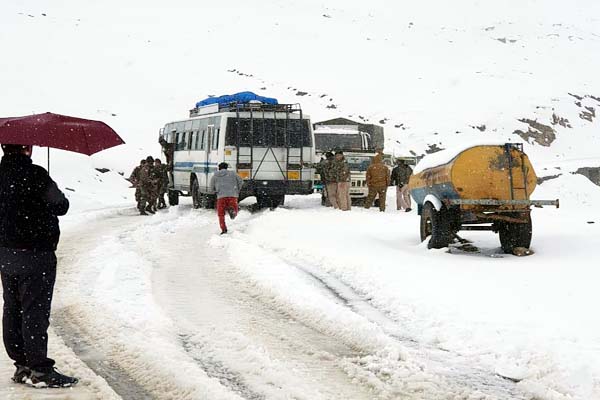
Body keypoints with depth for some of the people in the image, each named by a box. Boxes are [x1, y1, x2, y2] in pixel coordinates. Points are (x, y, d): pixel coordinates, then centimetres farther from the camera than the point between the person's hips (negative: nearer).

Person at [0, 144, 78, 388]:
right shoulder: (34, 175, -18)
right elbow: (60, 206, -13)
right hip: (34, 255, -7)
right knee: (35, 311, -3)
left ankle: (22, 366, 20)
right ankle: (39, 370, 1)